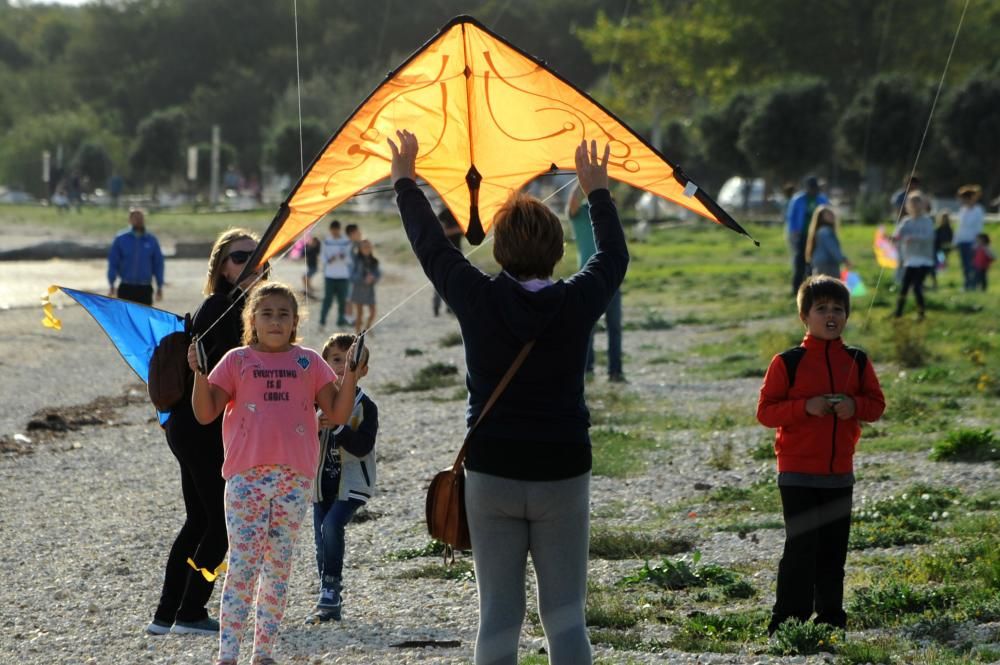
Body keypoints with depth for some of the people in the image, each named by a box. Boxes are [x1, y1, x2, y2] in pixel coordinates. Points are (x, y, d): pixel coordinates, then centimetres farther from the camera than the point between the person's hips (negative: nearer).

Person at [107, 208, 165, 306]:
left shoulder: (151, 240, 3)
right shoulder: (121, 239, -1)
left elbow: (158, 264, 6)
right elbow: (113, 263, -1)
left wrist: (159, 287, 5)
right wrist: (112, 285, -6)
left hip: (145, 289, 1)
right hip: (126, 287, -1)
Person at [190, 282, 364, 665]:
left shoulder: (309, 362, 11)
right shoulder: (237, 361, 7)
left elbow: (338, 414, 7)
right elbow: (205, 413, 2)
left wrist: (351, 374, -5)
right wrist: (199, 373, -12)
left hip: (295, 476, 2)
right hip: (247, 475, -2)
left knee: (279, 566, 6)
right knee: (243, 562, -8)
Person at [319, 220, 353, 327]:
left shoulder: (346, 242, 1)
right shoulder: (326, 241, 3)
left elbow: (350, 259, 3)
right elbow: (322, 258, 6)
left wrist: (344, 257, -18)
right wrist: (328, 260, -15)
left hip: (343, 275, 1)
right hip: (329, 275, -1)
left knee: (342, 299, 0)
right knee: (328, 298, -7)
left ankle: (341, 319, 10)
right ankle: (322, 320, -1)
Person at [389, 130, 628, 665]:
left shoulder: (478, 299, -9)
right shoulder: (577, 302, -7)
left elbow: (431, 245, 7)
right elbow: (614, 257, 14)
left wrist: (405, 180, 23)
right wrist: (597, 190, 30)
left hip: (491, 478, 0)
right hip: (562, 477, 0)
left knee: (498, 614, 5)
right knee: (565, 614, 4)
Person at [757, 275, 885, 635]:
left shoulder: (857, 361, 6)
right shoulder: (787, 362, -6)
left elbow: (877, 403, 10)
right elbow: (765, 410, -7)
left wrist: (854, 406, -12)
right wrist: (806, 407, -21)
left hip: (840, 471, 4)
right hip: (798, 472, -4)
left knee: (833, 548, 10)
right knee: (801, 546, -7)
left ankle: (831, 616, 20)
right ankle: (788, 619, 0)